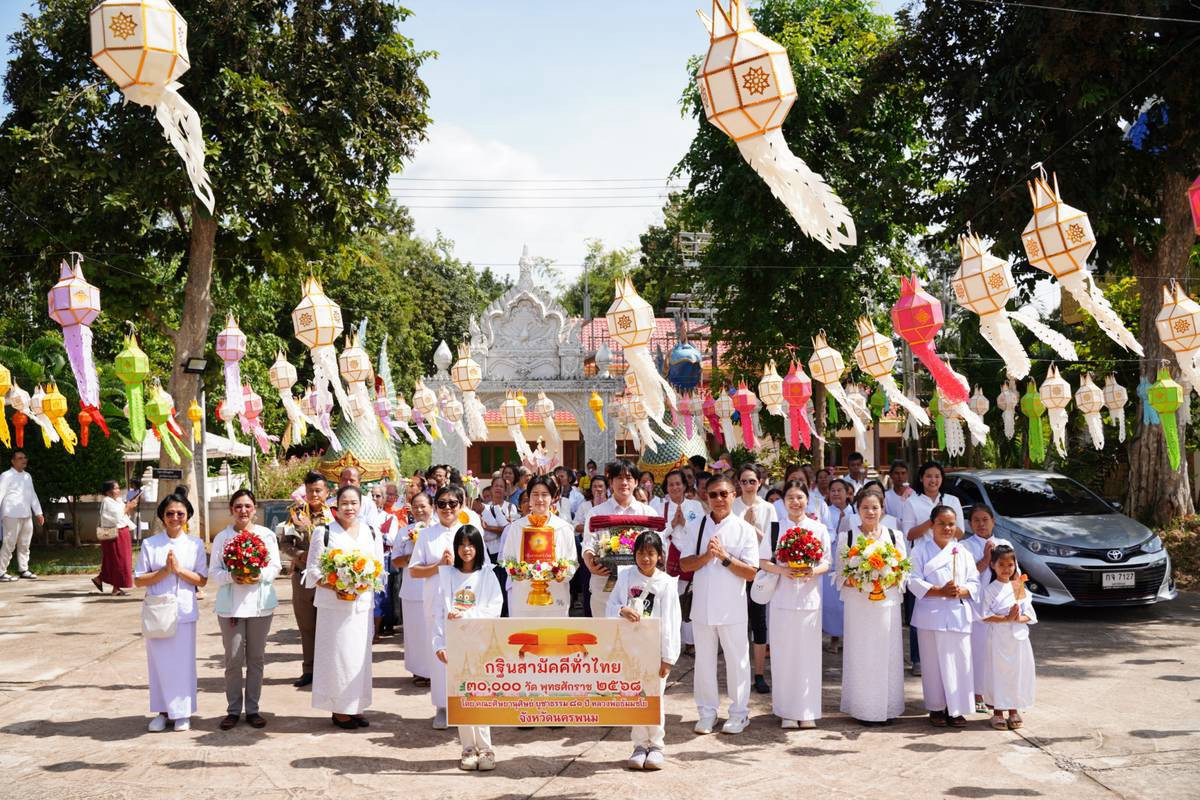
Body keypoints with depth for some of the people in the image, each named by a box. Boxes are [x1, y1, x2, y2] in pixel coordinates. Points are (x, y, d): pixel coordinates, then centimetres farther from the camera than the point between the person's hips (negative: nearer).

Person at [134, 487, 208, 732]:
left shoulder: (195, 544, 3)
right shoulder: (149, 544, 2)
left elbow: (202, 580, 1)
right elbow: (139, 581, 0)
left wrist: (179, 569, -13)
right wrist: (164, 571, -14)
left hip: (184, 612, 0)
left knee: (183, 661, 3)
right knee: (159, 661, 4)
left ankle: (182, 713, 15)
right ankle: (162, 711, 17)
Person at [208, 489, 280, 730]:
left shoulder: (267, 535, 5)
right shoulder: (222, 537, 3)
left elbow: (275, 566, 4)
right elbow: (213, 572, 2)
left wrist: (261, 576, -16)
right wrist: (231, 577, -17)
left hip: (260, 603, 1)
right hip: (230, 605, -1)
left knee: (256, 658, 6)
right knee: (233, 659, -2)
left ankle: (252, 708, 16)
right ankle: (233, 709, 9)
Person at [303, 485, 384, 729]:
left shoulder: (372, 533, 10)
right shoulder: (324, 532, 0)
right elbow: (313, 569, -2)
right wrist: (332, 587, -17)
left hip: (362, 602, 4)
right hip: (333, 604, -3)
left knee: (360, 653, 7)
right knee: (336, 654, -2)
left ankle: (356, 706, 17)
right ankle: (338, 709, 7)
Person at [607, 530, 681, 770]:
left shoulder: (666, 583, -6)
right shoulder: (626, 576, 1)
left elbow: (670, 622, -7)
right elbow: (610, 606, 3)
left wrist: (668, 657, -9)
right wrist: (623, 611, -20)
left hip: (655, 649, -2)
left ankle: (656, 745, 17)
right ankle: (640, 745, 20)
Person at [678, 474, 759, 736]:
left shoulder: (745, 529, -3)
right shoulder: (696, 527, 5)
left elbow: (751, 572, -7)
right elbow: (685, 564, 0)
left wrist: (725, 557, -19)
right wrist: (707, 556, -17)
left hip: (732, 606, -2)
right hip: (702, 605, 3)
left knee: (736, 660, 6)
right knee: (704, 659, 11)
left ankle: (739, 713, 19)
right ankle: (707, 712, 23)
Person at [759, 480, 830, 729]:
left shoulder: (819, 529, 6)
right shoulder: (775, 528, 4)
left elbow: (827, 562, 6)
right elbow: (763, 561, 4)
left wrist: (813, 571, -14)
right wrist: (782, 570, -14)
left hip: (809, 597, 0)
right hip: (782, 597, 0)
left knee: (807, 653, 2)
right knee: (784, 654, 2)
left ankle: (806, 710, 11)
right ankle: (786, 711, 10)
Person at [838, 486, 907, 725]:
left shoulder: (895, 536, 8)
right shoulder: (846, 537, 5)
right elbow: (840, 574, 4)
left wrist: (889, 581, -12)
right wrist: (854, 582, -16)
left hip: (887, 603, 1)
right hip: (858, 604, -1)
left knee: (887, 655, 2)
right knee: (861, 656, 0)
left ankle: (887, 708, 12)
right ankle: (864, 710, 7)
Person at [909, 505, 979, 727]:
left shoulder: (963, 553, 11)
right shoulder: (921, 550, 2)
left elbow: (974, 583, 8)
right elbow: (915, 581, -6)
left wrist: (961, 591, -13)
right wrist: (941, 591, -16)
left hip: (958, 615, 2)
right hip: (931, 615, -2)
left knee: (959, 661, 1)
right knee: (934, 663, 1)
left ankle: (956, 709, 11)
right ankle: (936, 708, 13)